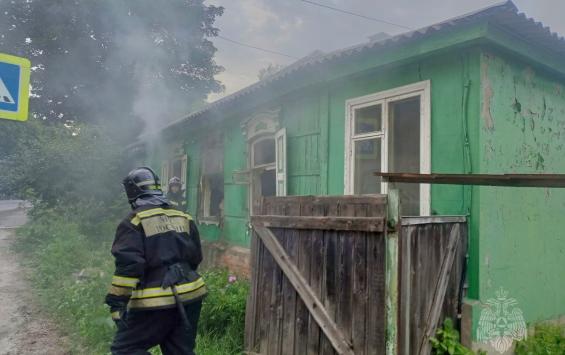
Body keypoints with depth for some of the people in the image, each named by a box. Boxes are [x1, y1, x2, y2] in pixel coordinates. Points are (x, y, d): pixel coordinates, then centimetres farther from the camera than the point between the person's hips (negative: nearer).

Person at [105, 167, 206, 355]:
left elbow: (128, 265, -16)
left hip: (156, 301, -6)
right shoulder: (184, 218, 12)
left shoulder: (134, 221, -7)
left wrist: (117, 302, -12)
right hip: (190, 295, 7)